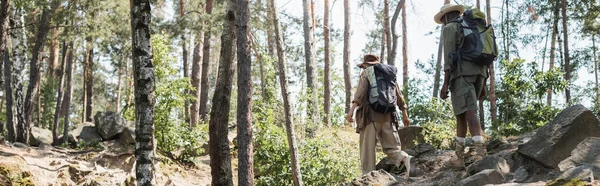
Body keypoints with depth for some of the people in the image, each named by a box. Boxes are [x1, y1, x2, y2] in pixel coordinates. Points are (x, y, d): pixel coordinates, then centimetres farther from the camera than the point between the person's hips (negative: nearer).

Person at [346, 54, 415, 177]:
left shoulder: (366, 73, 5)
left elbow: (361, 90, -13)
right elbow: (398, 95, 20)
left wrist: (352, 108, -22)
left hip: (370, 115, -4)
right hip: (387, 116, 5)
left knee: (367, 148, -1)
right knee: (391, 148, 5)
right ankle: (405, 159, -24)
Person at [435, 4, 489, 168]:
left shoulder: (449, 29, 3)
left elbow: (448, 56, -9)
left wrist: (445, 83, -13)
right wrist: (483, 85, 21)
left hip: (461, 74, -8)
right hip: (478, 75, 8)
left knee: (469, 113, -17)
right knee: (461, 114, 13)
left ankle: (480, 155, -32)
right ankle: (459, 157, 11)